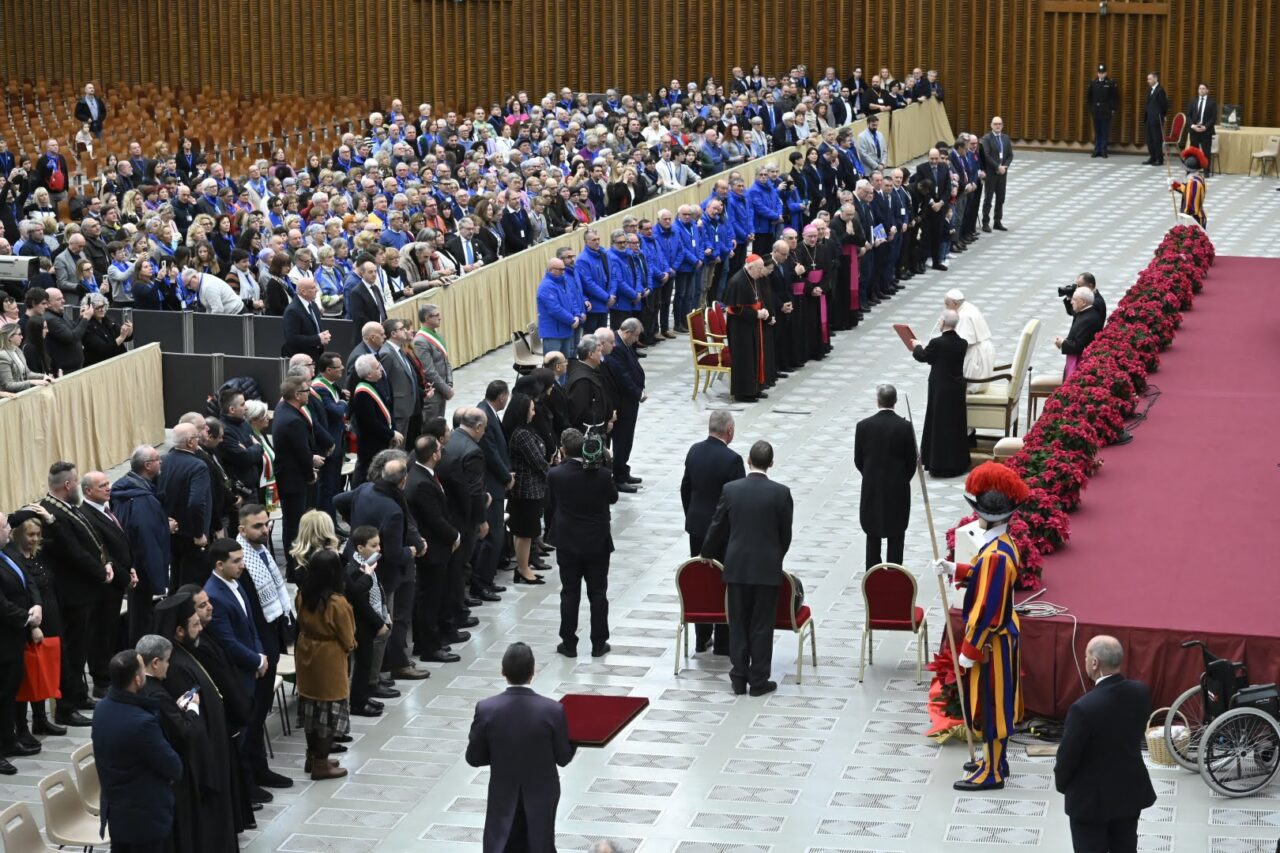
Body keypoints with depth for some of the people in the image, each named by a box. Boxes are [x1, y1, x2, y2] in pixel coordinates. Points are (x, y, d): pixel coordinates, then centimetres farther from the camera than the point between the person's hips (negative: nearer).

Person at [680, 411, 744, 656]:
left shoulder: (694, 451, 1)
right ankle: (722, 643, 9)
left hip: (696, 526, 6)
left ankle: (701, 639, 20)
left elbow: (685, 488, 9)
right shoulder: (731, 460, -20)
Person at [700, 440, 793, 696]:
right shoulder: (781, 493, -9)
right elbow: (786, 533, -1)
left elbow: (717, 528, 3)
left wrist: (708, 554, 21)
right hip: (767, 568, -2)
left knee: (738, 624, 10)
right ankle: (758, 680, 8)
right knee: (761, 626, 5)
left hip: (737, 566, 2)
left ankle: (739, 678, 13)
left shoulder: (730, 489, -5)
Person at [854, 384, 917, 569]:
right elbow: (911, 462, -5)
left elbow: (858, 460, 0)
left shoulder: (863, 426, -8)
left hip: (871, 488, 1)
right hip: (898, 490, -1)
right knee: (896, 537, 6)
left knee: (873, 535, 12)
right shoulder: (905, 427, -12)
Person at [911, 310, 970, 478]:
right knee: (956, 425, 15)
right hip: (957, 389, 5)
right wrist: (924, 350, 22)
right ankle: (958, 463, 23)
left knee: (939, 425, 5)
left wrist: (917, 346, 18)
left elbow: (922, 357, -4)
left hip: (940, 390, -5)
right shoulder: (962, 343, -3)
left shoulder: (937, 343, -21)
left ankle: (940, 464, 9)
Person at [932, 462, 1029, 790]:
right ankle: (995, 759, 34)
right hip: (1003, 635, 10)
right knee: (996, 702, 21)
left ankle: (992, 773, 12)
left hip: (990, 641, -10)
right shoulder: (1005, 543, 1)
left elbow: (985, 609, -27)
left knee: (990, 704, 2)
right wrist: (955, 570, 14)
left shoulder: (994, 555, -29)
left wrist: (969, 650, -21)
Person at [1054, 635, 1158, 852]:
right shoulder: (1141, 692, -10)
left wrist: (1061, 784, 3)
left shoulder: (1084, 707, -29)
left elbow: (1068, 754, -17)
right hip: (1130, 791, 6)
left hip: (1093, 798, -6)